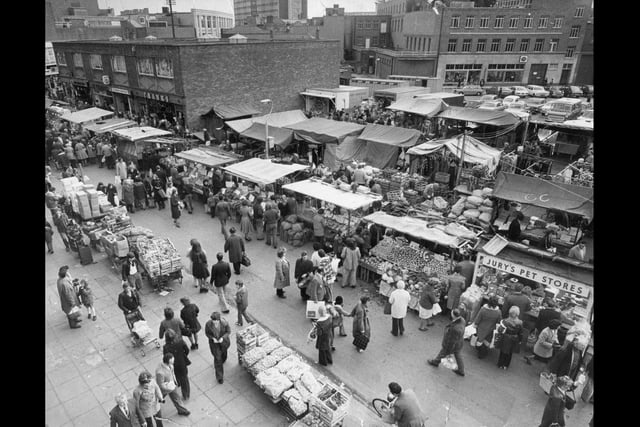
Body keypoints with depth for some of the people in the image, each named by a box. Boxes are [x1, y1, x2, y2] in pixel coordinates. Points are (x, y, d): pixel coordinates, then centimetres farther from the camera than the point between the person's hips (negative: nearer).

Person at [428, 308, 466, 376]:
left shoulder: (455, 329, -45)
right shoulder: (461, 320, -20)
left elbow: (452, 342, -29)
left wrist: (448, 352, -14)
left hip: (451, 345, -7)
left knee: (442, 353, 23)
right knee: (458, 356, 28)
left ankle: (435, 362, 52)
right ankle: (461, 371, 49)